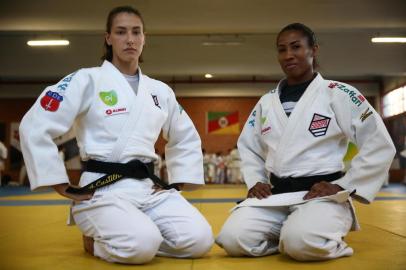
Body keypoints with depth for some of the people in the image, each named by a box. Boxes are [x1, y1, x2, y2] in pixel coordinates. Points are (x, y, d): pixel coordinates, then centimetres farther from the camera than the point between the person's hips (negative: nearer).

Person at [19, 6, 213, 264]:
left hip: (150, 187, 6)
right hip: (103, 189, -5)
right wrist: (66, 189, -10)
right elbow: (34, 128, -9)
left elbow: (187, 139, 26)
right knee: (141, 246, -33)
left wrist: (176, 186, 13)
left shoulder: (161, 90, 13)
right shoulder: (86, 80, -3)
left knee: (199, 240, -16)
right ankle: (97, 240, 2)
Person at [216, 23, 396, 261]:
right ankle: (288, 236, 6)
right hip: (275, 195, 5)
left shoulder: (338, 94, -2)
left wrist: (342, 186, -9)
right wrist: (255, 182, 5)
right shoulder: (266, 102, 13)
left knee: (303, 242, -36)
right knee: (234, 239, -19)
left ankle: (331, 242, -1)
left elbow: (380, 146, -4)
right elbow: (248, 147, 23)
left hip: (321, 194, -5)